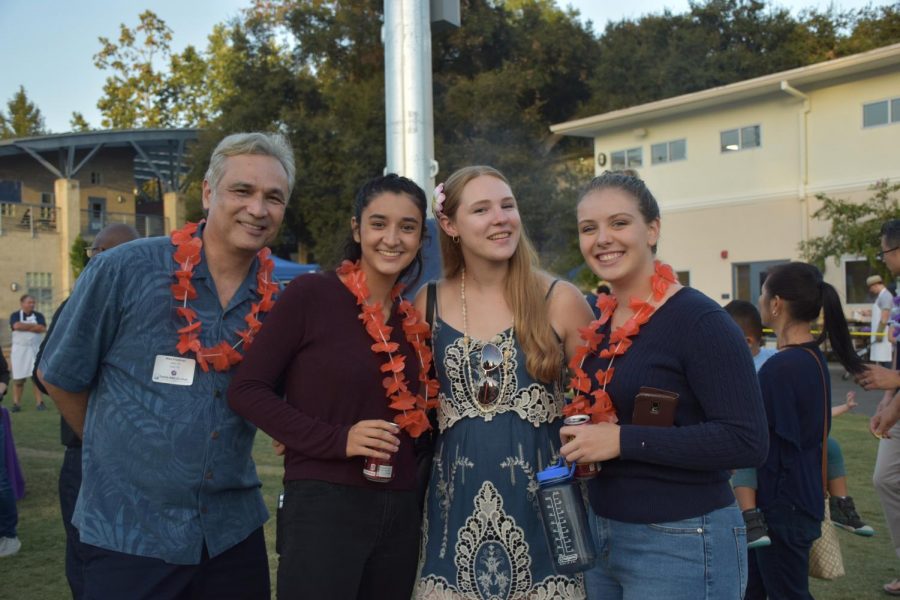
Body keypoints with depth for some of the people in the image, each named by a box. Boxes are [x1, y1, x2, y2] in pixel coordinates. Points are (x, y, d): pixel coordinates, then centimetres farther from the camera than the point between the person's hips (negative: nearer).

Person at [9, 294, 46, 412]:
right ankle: (16, 403, 9)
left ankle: (40, 402, 0)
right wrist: (34, 326, -9)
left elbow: (42, 328, -10)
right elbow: (17, 326, -18)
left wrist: (25, 327, -10)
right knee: (18, 378, 2)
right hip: (19, 350, -1)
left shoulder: (39, 316, 7)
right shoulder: (15, 315, 3)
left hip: (36, 350, 1)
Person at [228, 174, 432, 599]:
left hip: (399, 515, 6)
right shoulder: (311, 294, -8)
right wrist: (336, 439, -17)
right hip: (323, 508, -5)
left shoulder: (412, 320, 8)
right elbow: (246, 390, -9)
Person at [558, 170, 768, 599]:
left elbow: (747, 442, -22)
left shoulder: (698, 320, -16)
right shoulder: (600, 323, 5)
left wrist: (623, 440, -24)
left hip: (682, 547, -7)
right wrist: (579, 440, 1)